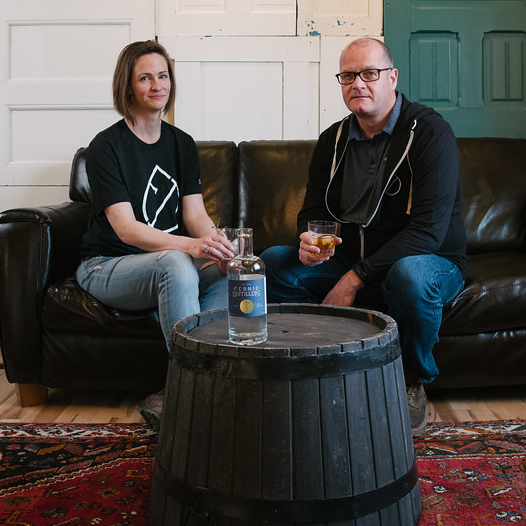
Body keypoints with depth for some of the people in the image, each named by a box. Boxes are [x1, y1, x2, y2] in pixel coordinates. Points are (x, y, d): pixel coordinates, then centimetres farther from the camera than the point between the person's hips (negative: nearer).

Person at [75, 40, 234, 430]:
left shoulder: (182, 144, 10)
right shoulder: (106, 147, -9)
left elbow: (195, 214, 2)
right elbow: (126, 228, -20)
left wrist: (220, 245, -22)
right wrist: (192, 245, -37)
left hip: (169, 262, 6)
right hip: (107, 267, -5)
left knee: (231, 271, -25)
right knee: (175, 263, -37)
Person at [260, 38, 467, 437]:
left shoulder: (430, 132, -14)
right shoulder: (333, 140, 6)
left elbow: (429, 229, -23)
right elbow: (313, 211, 10)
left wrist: (355, 278, -28)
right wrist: (309, 240, -18)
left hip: (431, 262, -5)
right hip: (350, 262, 5)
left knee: (410, 274, -40)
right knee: (274, 262, -14)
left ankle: (413, 382, -12)